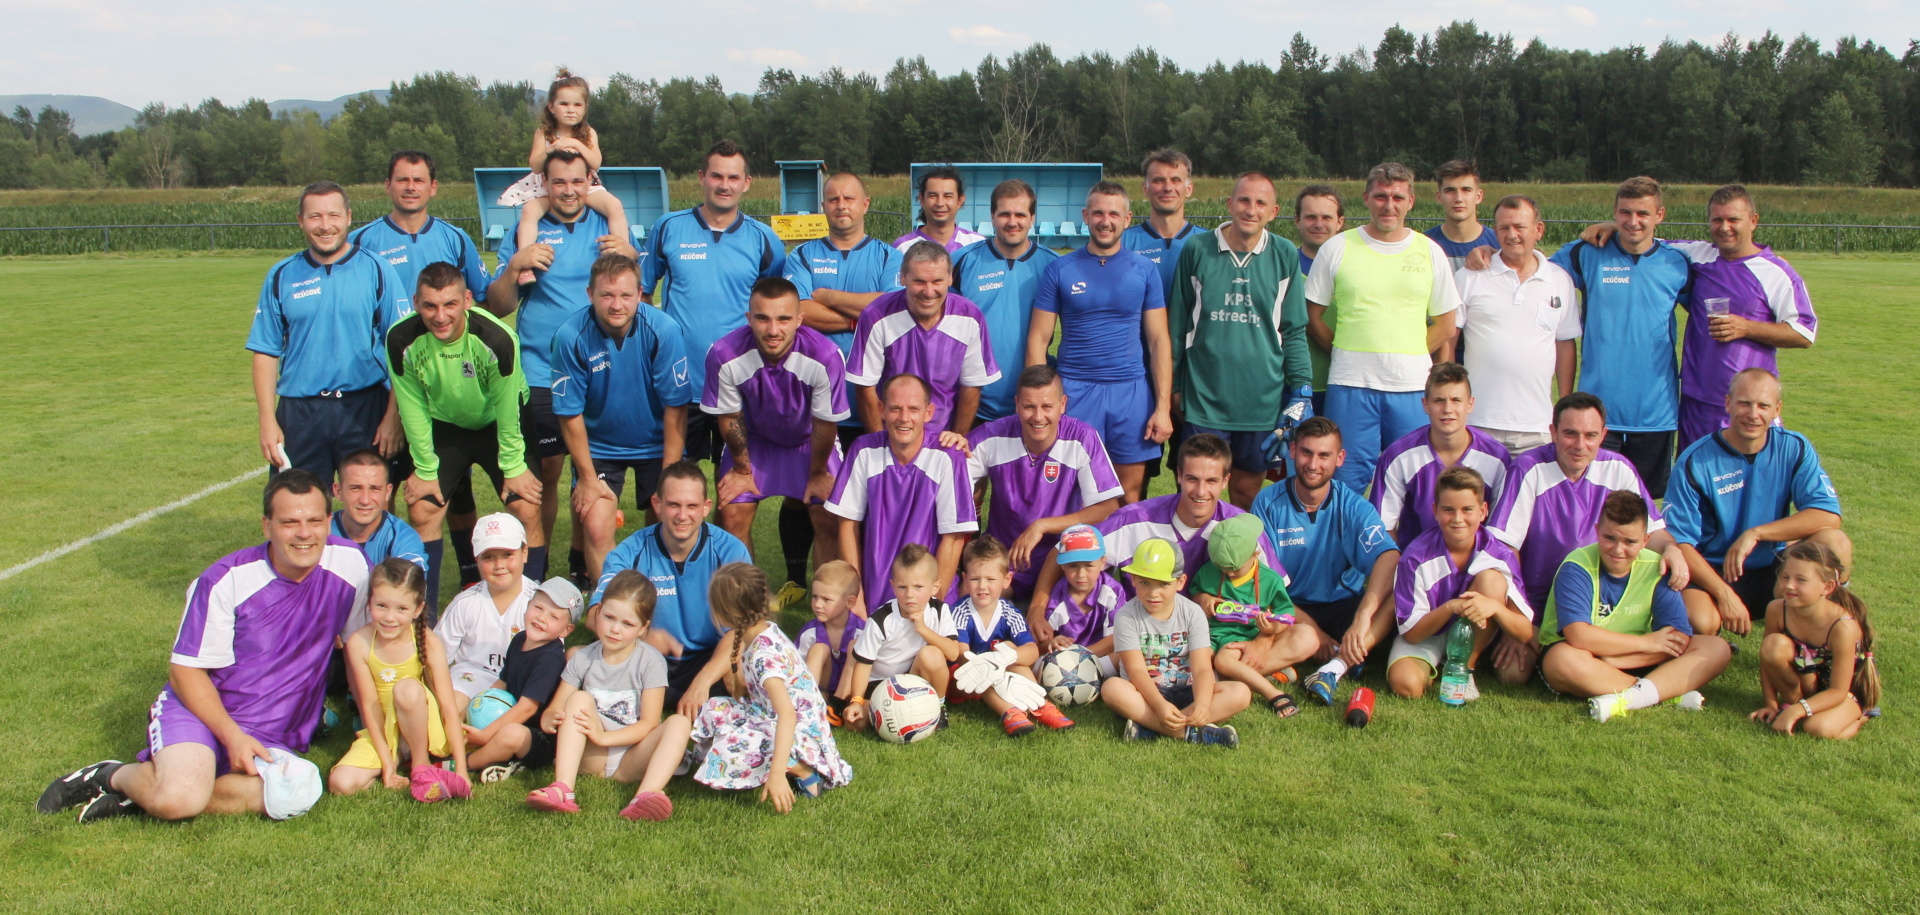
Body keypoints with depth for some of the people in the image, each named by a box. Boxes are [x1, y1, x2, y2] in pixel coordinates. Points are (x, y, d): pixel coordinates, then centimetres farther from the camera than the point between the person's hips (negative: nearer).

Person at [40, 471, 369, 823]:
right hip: (200, 707, -3)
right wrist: (232, 736, -18)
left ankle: (147, 795, -11)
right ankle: (115, 775, 4)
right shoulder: (227, 581, -13)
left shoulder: (351, 563, -7)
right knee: (179, 799, -33)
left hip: (272, 733, 3)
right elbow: (185, 669, -7)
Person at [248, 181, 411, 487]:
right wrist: (268, 421, -1)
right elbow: (266, 353, 7)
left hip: (365, 408, -2)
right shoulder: (281, 277, 7)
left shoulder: (377, 271, 1)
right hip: (299, 414, 2)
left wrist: (393, 417, -8)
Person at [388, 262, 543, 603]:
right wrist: (425, 469, -8)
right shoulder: (402, 339, -25)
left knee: (527, 510, -12)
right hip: (443, 427, 2)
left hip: (498, 425, -2)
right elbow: (413, 408, -13)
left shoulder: (497, 339, -33)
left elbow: (506, 407, -21)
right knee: (421, 512, -4)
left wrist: (513, 467, -13)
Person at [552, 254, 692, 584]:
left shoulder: (663, 330, -21)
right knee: (596, 527, -13)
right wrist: (587, 477, -9)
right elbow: (570, 413, -11)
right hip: (599, 445, 0)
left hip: (656, 444, 0)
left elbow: (675, 406, -15)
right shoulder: (571, 336, -20)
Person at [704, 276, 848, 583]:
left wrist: (817, 474, -5)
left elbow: (825, 423, -19)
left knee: (829, 520, -8)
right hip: (754, 438, 1)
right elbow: (730, 417, -12)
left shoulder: (825, 356, -36)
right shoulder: (724, 356, -31)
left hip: (810, 440, -1)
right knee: (732, 515, -5)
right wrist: (742, 469, 0)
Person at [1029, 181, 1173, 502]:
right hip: (1074, 390, -1)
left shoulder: (1144, 270, 6)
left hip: (1132, 391, 1)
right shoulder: (1060, 270, 3)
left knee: (1131, 491, 4)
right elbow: (1038, 339, 3)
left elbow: (1159, 340, 4)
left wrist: (1163, 406, -3)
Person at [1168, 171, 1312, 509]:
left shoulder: (1285, 256, 3)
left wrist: (1302, 389, 1)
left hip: (1263, 400, 1)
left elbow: (1294, 331, 8)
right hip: (1204, 396, -1)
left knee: (1249, 489, 10)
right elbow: (1177, 326, 7)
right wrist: (1172, 386, 8)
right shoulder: (1197, 251, 0)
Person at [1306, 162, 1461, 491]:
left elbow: (1445, 327, 11)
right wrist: (1347, 353, 0)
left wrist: (1409, 358, 1)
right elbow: (1313, 316, 6)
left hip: (1412, 386, 1)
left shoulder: (1430, 251, 8)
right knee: (1348, 480, 1)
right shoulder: (1336, 248, 4)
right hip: (1350, 386, -1)